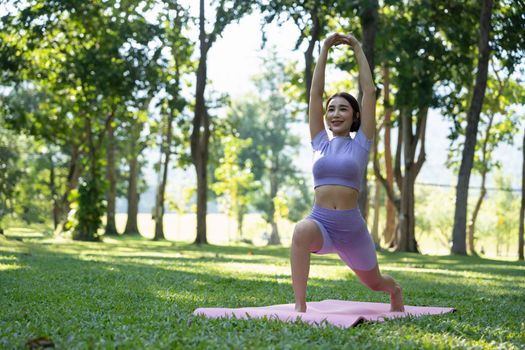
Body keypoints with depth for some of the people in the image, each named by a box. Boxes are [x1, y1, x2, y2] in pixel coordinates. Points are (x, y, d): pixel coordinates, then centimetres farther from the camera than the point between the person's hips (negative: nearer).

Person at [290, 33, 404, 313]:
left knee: (374, 282, 22)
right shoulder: (320, 143, 8)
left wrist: (358, 50, 3)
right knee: (301, 233, -38)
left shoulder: (361, 144, 2)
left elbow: (369, 92, 0)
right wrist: (324, 50, 4)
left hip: (351, 226, 0)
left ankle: (395, 289, 61)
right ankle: (300, 306, -34)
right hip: (320, 221, 0)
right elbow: (315, 93, 6)